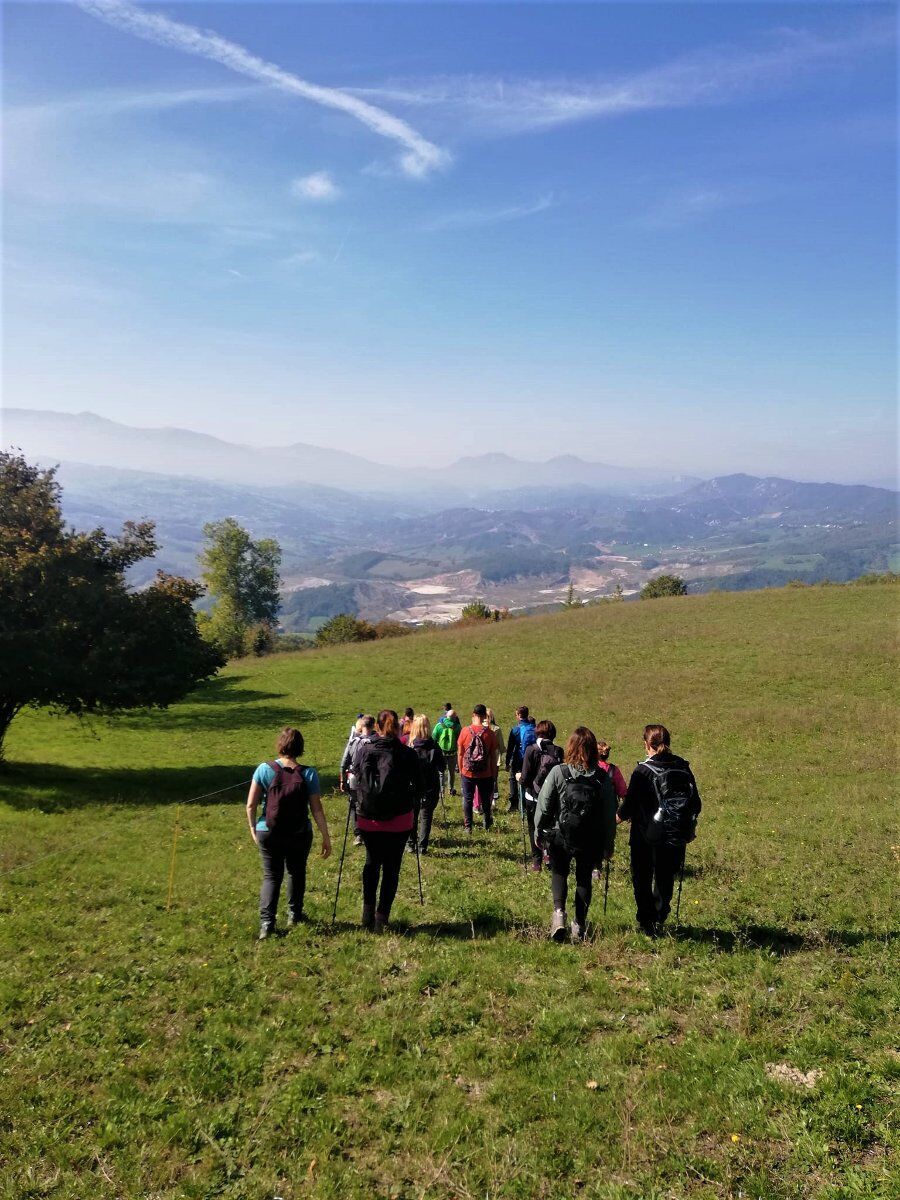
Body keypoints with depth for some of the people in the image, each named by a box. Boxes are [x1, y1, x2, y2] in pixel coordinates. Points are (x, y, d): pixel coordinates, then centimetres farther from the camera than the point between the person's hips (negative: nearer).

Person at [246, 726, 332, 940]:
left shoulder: (264, 769, -10)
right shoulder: (309, 774, -11)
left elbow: (251, 805, -7)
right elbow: (316, 809, -9)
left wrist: (253, 828, 9)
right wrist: (326, 837, -1)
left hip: (268, 833, 0)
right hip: (300, 835, 0)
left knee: (271, 876, 12)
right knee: (297, 872, 22)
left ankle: (266, 923, -1)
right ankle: (294, 914, 36)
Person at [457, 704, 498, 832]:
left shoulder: (465, 731, -9)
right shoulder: (489, 733, -9)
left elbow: (460, 753, -2)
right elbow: (493, 755, -4)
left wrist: (460, 769, 11)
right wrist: (493, 772, 8)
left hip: (467, 773, -1)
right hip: (485, 774, 1)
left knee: (467, 799, 11)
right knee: (485, 799, 18)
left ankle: (468, 827, 14)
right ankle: (487, 824, 33)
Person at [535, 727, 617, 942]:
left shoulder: (558, 772, -12)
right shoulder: (603, 778, -6)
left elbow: (544, 805, -7)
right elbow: (610, 813, -1)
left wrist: (538, 832, 7)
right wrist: (609, 843, 9)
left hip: (561, 836, -2)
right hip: (592, 840, 2)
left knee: (559, 872, 18)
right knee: (584, 878, 17)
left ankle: (559, 911, -3)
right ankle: (579, 926, 19)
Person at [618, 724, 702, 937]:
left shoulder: (643, 770, -15)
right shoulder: (683, 767, -1)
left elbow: (630, 804, -14)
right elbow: (696, 804, 4)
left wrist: (620, 815, 6)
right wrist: (685, 822, 20)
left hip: (646, 838, -4)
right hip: (677, 837, 4)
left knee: (642, 881, 12)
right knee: (666, 880, 21)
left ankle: (647, 923, 14)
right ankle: (660, 920, 27)